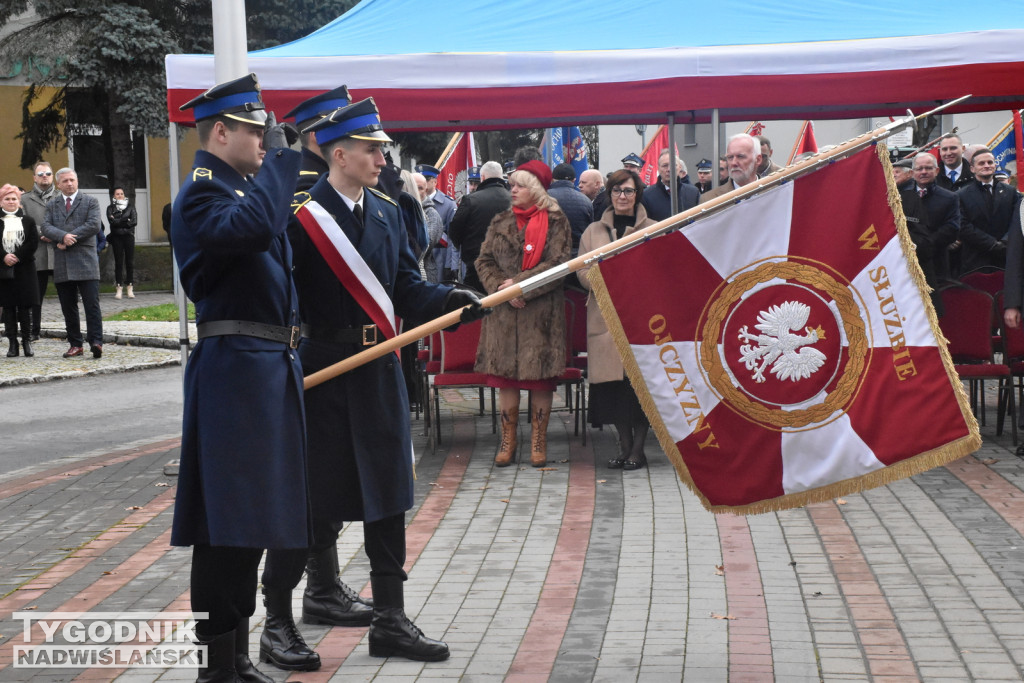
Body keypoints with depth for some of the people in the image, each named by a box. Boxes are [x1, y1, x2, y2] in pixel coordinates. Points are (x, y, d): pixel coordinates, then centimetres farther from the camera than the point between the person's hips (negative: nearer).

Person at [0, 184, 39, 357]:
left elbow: (33, 242, -2)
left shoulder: (28, 221, 7)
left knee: (25, 306, 1)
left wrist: (18, 257, -12)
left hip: (24, 268, 0)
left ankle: (27, 342, 8)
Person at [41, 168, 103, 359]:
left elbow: (94, 226, -6)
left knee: (92, 305, -10)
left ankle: (96, 342, -11)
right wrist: (63, 236, -18)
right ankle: (75, 344, 11)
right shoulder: (52, 205, 16)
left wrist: (70, 238, -10)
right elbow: (46, 227, 2)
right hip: (62, 264, 3)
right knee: (68, 307, 5)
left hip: (85, 262, -3)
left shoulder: (90, 202, 7)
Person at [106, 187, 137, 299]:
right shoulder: (110, 208, 8)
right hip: (117, 237, -1)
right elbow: (112, 221, -9)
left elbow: (134, 221, -3)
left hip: (129, 236, 1)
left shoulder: (130, 207, 11)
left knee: (130, 262, -1)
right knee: (118, 262, -2)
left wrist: (119, 222, -6)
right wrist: (126, 221, -8)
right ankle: (118, 288, -1)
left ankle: (130, 288, 3)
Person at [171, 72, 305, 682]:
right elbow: (256, 227, -31)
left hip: (271, 369, 10)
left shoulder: (248, 186, 19)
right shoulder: (202, 193, -11)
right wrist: (280, 154, -20)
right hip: (235, 371, -10)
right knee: (225, 523, -5)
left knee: (251, 518, 14)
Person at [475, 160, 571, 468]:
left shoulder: (556, 222, 0)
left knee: (540, 376, 0)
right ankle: (508, 439, 12)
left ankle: (539, 441, 11)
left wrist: (519, 284, -14)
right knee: (504, 374, 3)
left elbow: (557, 265, -9)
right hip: (504, 310, 4)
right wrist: (501, 288, -10)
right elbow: (484, 261, 8)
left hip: (542, 312, -3)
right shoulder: (501, 222, 12)